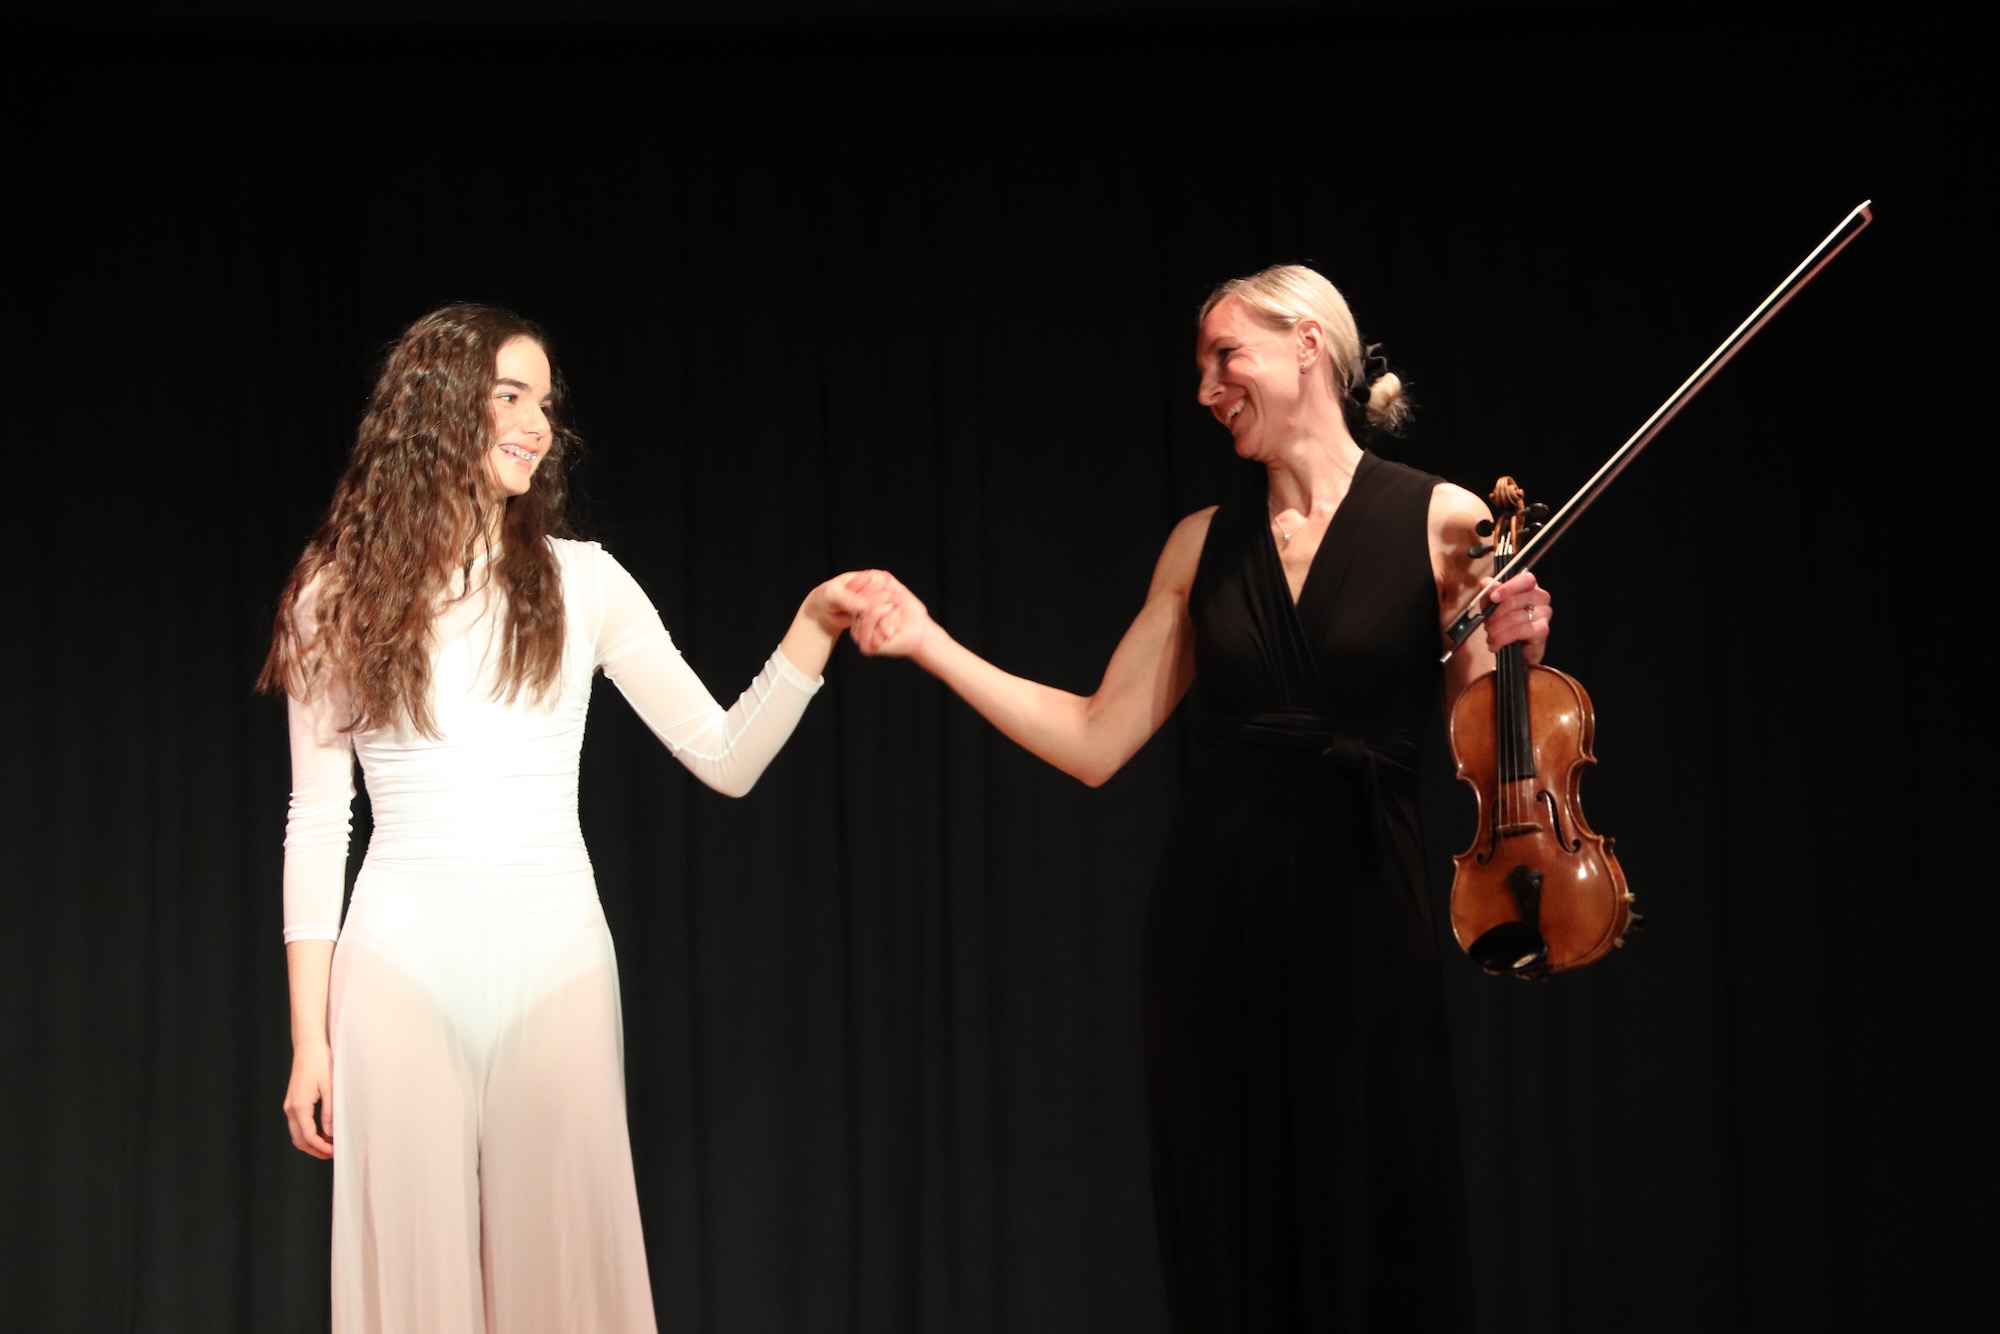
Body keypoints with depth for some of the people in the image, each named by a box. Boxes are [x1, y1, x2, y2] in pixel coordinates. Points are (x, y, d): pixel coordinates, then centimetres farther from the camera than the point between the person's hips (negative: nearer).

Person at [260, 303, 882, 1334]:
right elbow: (317, 823, 5)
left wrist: (811, 631, -11)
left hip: (555, 958, 1)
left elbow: (725, 761, 3)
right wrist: (308, 1037, 2)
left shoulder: (580, 581, 6)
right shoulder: (340, 593, 4)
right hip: (401, 963, -1)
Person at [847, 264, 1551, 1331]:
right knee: (1229, 1242, 9)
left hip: (1361, 926, -3)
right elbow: (1095, 742, 8)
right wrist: (929, 644, 5)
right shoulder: (1203, 545, 8)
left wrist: (1511, 658, -18)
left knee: (1375, 1238, 2)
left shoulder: (1442, 523, -2)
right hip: (1213, 925, 3)